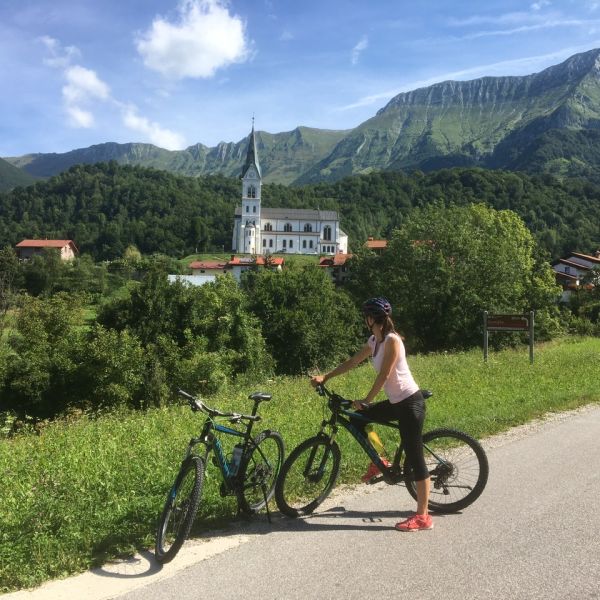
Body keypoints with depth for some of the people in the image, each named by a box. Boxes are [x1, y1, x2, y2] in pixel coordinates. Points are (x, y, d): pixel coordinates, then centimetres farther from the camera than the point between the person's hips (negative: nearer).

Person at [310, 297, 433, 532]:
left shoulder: (392, 340, -18)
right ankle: (379, 461, 26)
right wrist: (324, 377, 7)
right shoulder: (374, 341, 9)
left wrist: (366, 400, -17)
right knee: (358, 419, 11)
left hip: (410, 402, -9)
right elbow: (352, 362, 12)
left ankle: (423, 517, 4)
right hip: (396, 402, 9)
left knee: (414, 457, -4)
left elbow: (383, 376, -20)